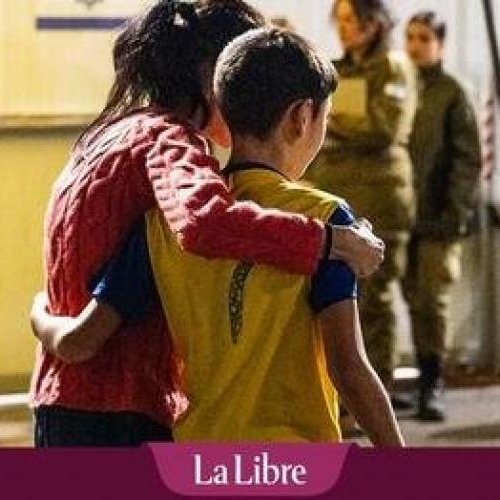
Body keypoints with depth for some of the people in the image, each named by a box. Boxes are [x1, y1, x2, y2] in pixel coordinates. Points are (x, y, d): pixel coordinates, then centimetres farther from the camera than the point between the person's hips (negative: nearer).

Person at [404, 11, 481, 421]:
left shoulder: (451, 93, 1)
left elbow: (469, 158, -2)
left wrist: (457, 211, -10)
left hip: (437, 218, -3)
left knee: (432, 301, -3)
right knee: (414, 300, 6)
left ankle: (432, 385, 2)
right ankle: (428, 379, 15)